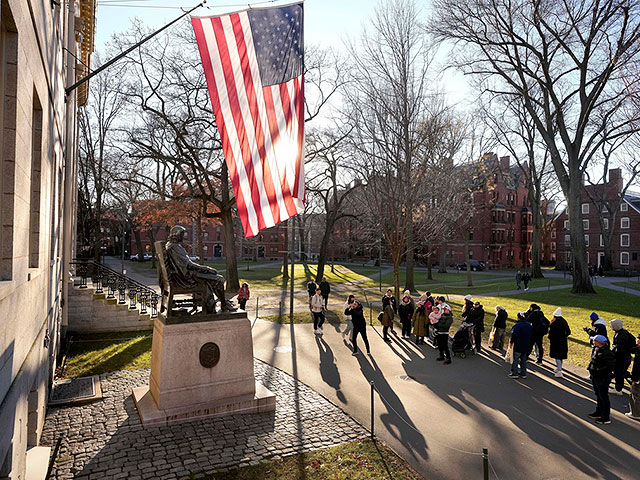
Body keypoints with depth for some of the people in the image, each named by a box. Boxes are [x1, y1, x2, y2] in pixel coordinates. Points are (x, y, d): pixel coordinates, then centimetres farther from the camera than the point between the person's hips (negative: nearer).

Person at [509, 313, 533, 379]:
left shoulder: (518, 325, -19)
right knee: (523, 360, 16)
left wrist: (511, 342, -11)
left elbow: (514, 335, -24)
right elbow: (531, 335, 17)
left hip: (518, 346, -8)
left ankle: (514, 373, 0)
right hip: (526, 346, 8)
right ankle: (523, 373, 21)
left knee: (515, 359, 0)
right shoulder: (529, 325, 7)